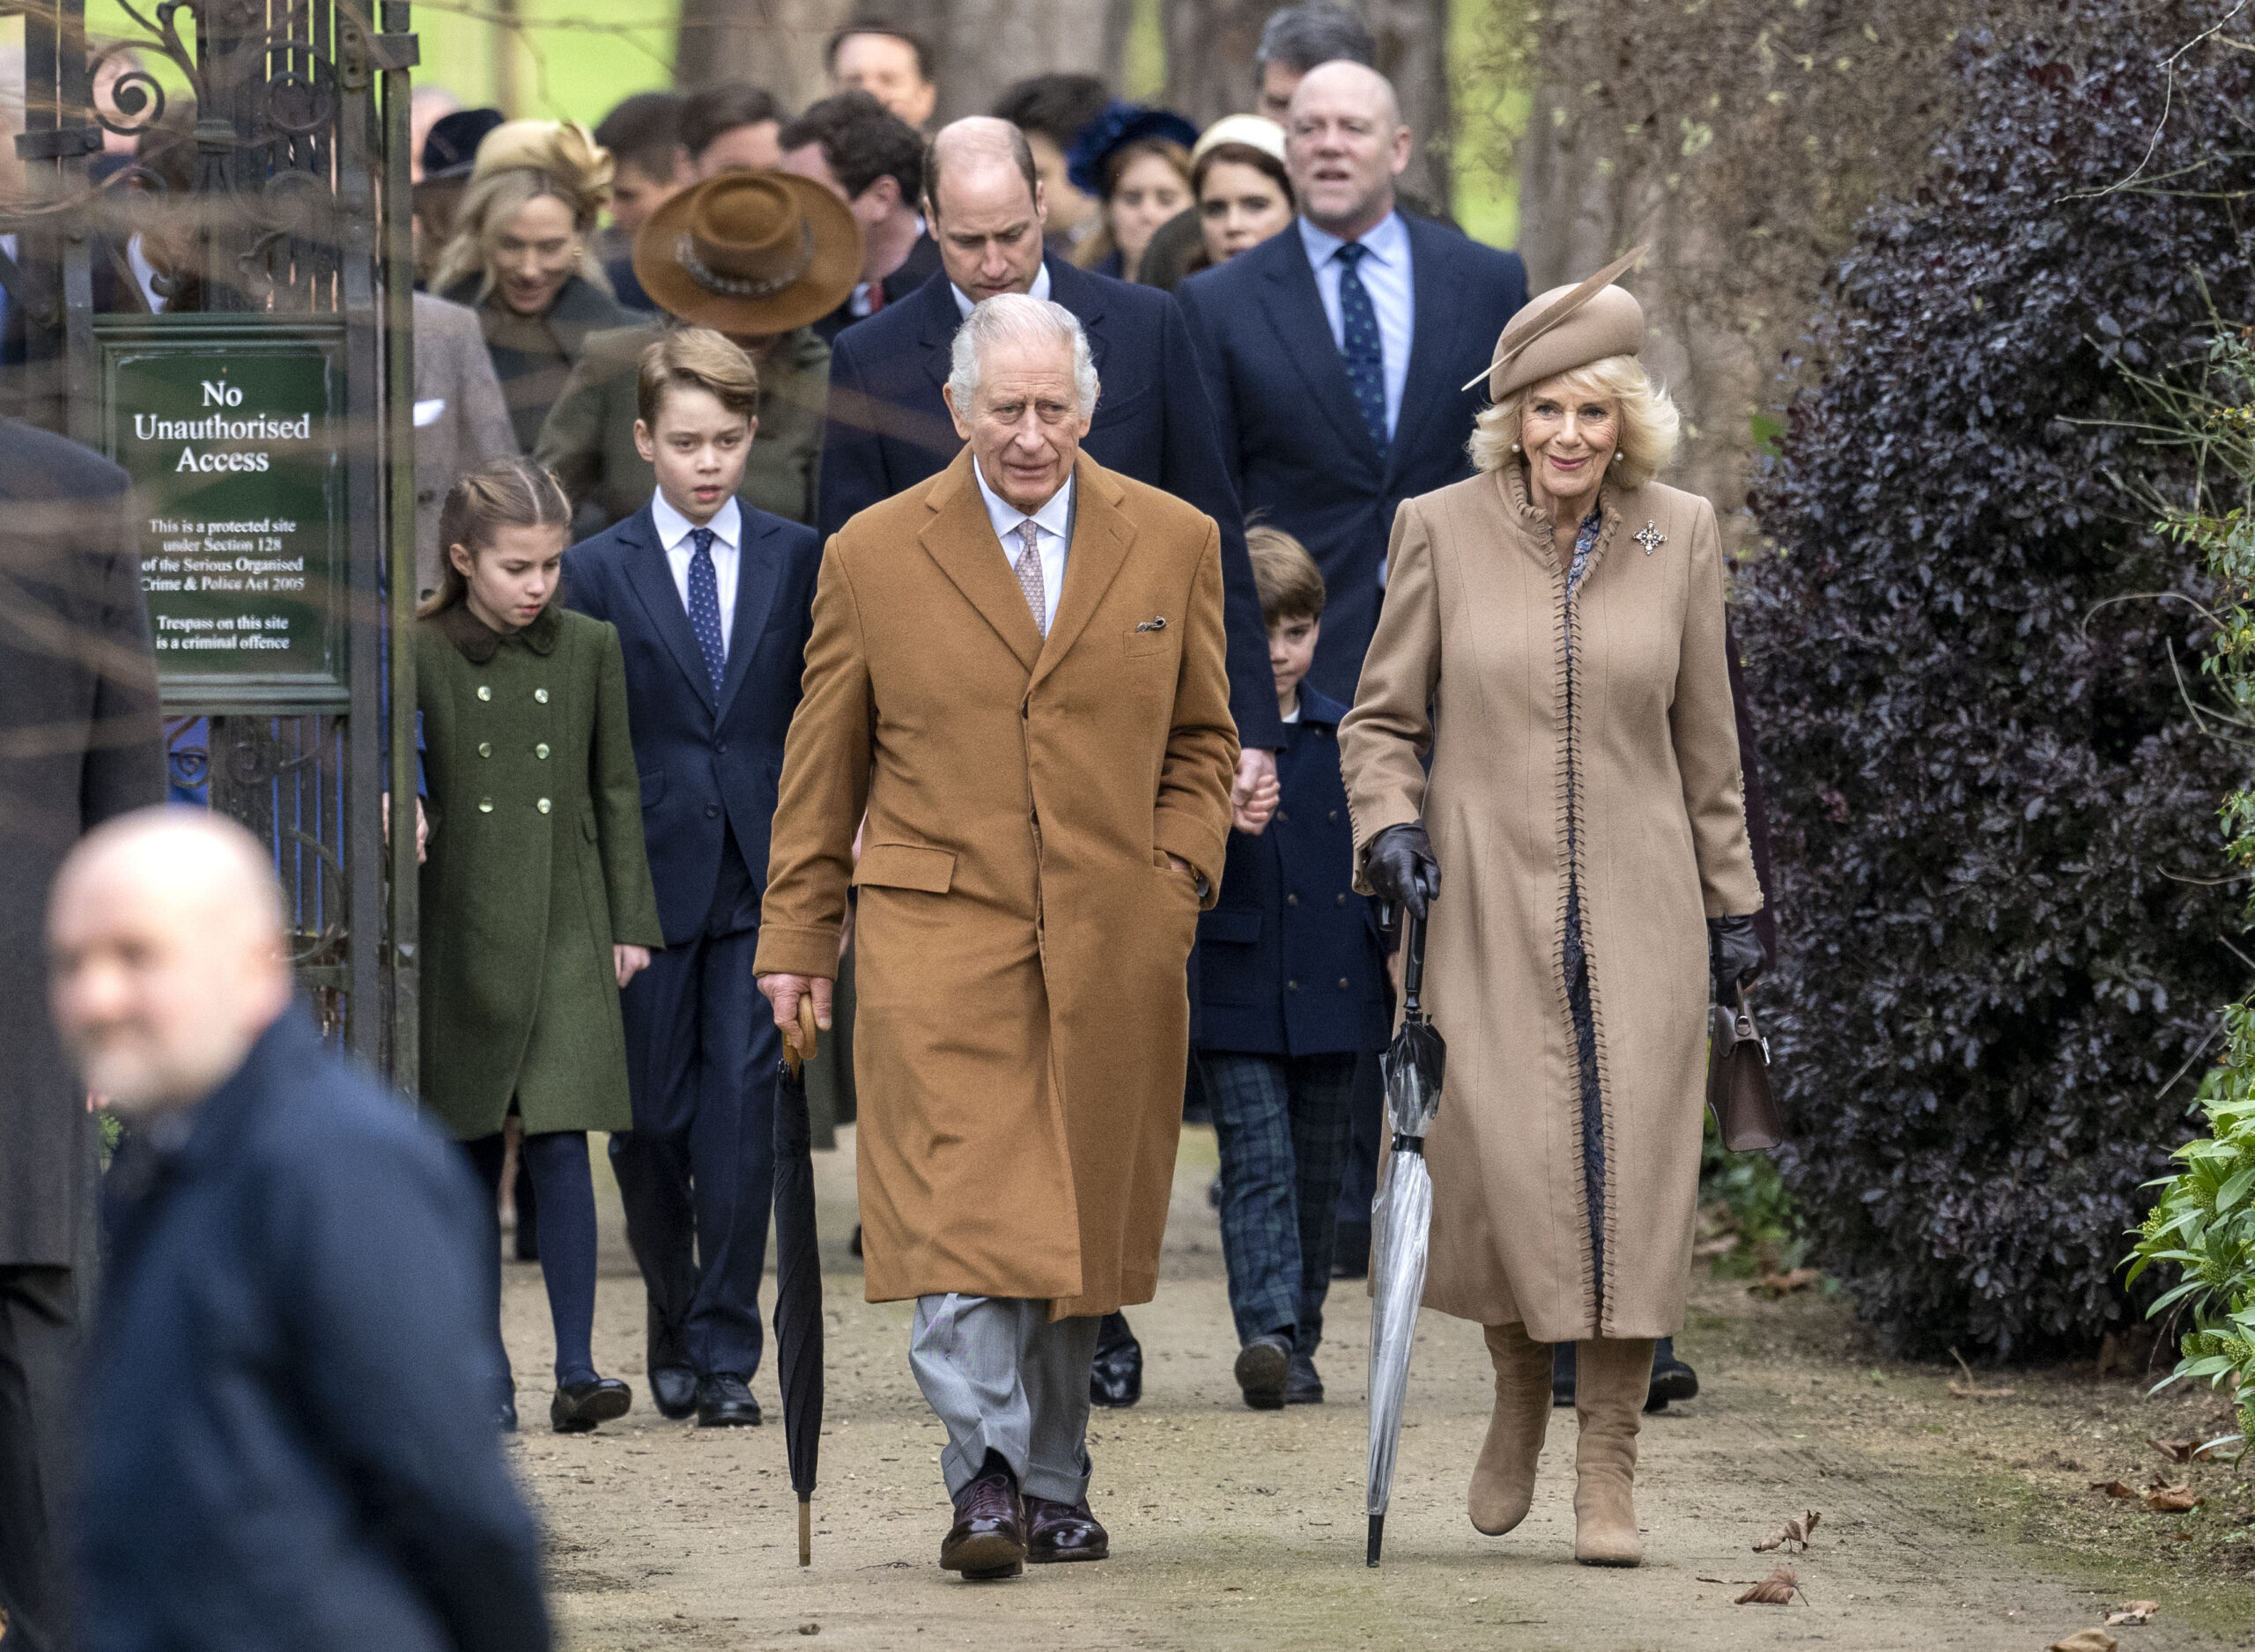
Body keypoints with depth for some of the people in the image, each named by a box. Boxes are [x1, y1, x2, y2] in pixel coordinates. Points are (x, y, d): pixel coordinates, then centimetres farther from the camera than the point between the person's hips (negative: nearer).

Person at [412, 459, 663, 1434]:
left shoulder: (588, 648, 5)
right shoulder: (419, 656, -2)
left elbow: (616, 792, 9)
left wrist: (631, 923, 6)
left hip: (567, 924, 0)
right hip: (463, 928, 0)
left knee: (560, 1140, -10)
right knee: (473, 1158, 5)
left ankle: (576, 1369, -12)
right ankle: (486, 1374, 12)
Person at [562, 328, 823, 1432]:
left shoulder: (799, 562, 7)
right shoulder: (597, 574, 3)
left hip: (763, 882, 0)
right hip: (648, 878, 0)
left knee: (741, 1111, -8)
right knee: (651, 1122, 6)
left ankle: (726, 1357, -5)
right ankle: (674, 1333, 24)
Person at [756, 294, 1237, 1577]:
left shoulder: (1173, 544, 7)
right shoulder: (874, 556, 4)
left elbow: (1204, 740, 16)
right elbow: (824, 767, 9)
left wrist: (1178, 872, 2)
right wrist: (797, 939, 8)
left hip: (1111, 943, 2)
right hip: (939, 928, -2)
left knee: (1078, 1225, 6)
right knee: (959, 1209, -13)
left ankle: (1053, 1487, 16)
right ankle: (988, 1482, -15)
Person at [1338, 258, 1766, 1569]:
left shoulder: (1681, 536, 4)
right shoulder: (1444, 530, -1)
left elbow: (1706, 738, 12)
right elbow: (1382, 715, 8)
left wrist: (1732, 902, 14)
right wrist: (1388, 825, -10)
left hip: (1635, 908, 1)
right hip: (1486, 904, -1)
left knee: (1634, 1176, -7)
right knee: (1507, 1167, -10)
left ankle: (1610, 1473, 1)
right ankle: (1521, 1388, 21)